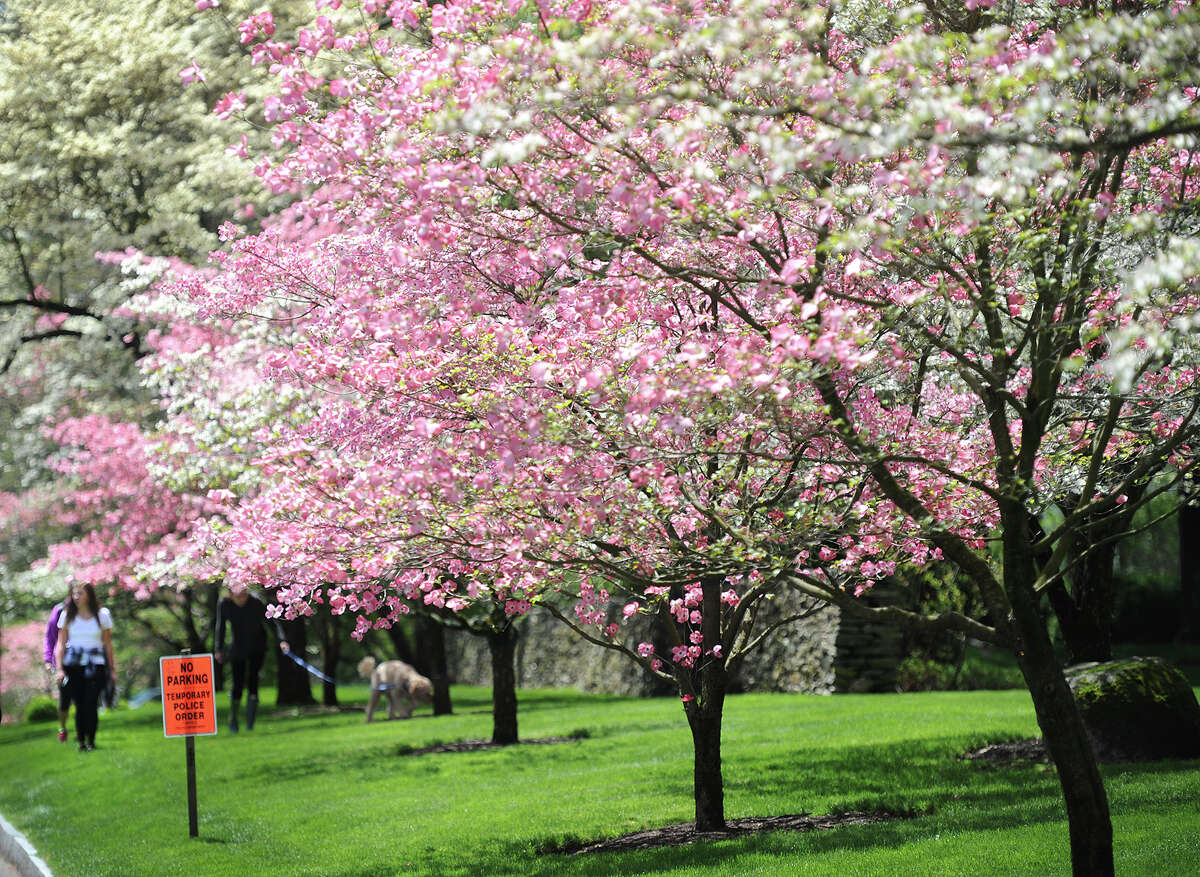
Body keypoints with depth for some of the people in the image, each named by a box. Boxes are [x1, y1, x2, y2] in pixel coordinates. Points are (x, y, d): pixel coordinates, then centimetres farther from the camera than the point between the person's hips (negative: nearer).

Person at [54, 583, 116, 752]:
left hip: (95, 664, -1)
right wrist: (60, 668, -3)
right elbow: (61, 644, 6)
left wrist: (112, 669, 9)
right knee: (79, 705, -3)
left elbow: (108, 644, 10)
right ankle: (81, 741, 7)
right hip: (73, 666, 1)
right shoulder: (67, 616, 7)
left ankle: (91, 741, 1)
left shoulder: (102, 615, 5)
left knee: (91, 705, -10)